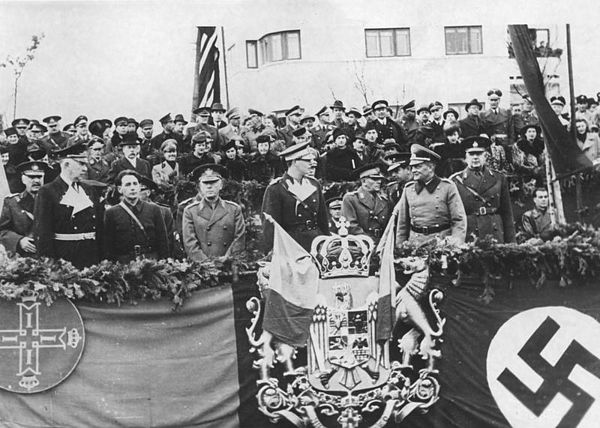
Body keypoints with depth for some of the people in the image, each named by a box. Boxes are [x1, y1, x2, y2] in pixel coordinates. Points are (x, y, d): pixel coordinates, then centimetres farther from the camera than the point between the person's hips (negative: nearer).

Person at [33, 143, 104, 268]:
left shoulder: (90, 191, 15)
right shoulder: (47, 192, -4)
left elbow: (100, 228, 14)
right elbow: (42, 233, -10)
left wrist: (102, 259, 7)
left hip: (92, 258, 5)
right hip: (64, 258, -5)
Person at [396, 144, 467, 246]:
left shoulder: (447, 187, 0)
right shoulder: (408, 189, 8)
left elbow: (459, 220, -3)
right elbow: (402, 223, 12)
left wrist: (456, 245, -15)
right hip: (415, 244, 2)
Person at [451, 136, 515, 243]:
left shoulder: (499, 179, 10)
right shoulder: (456, 181, 3)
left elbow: (507, 214, 10)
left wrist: (510, 244, 5)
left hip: (495, 237, 2)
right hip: (467, 239, -2)